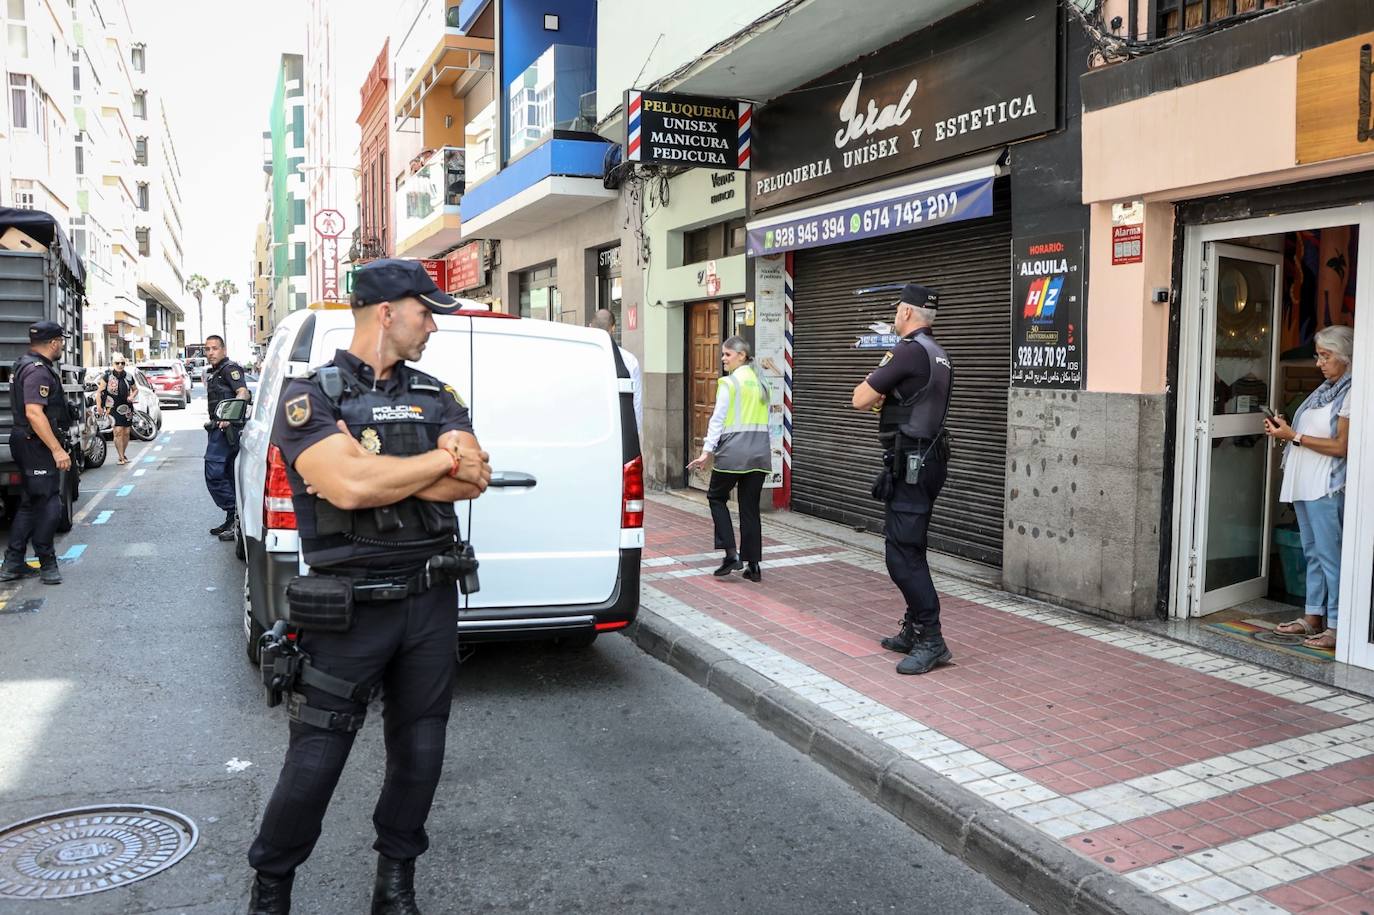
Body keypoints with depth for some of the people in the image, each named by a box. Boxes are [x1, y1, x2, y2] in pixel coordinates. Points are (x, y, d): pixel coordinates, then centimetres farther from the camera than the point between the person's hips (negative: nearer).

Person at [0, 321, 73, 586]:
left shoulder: (24, 364, 16)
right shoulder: (38, 371, -18)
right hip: (38, 445, -11)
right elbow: (34, 413, -28)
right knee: (48, 504, -4)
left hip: (27, 444, 11)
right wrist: (57, 449, -30)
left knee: (30, 503, 15)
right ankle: (47, 565, 4)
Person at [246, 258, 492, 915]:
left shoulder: (435, 394, 10)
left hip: (430, 602, 5)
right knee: (315, 760, 5)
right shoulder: (311, 396, -6)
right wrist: (442, 458, -12)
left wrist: (381, 475, -15)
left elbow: (474, 482, -4)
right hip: (349, 610, -4)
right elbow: (348, 485, -24)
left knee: (419, 751, 14)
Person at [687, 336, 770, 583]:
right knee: (750, 507, 10)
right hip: (760, 452, 6)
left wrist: (707, 451, -9)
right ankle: (753, 565, 10)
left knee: (717, 497, 12)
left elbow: (718, 418, -10)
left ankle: (731, 553, 1)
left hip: (733, 451, -6)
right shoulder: (760, 382, 15)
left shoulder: (729, 382, -5)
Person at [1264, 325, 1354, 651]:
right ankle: (1313, 616, 23)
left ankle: (1336, 627, -1)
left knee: (1329, 555, -6)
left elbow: (1341, 446, -16)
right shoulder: (1326, 389, 15)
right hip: (1304, 485, 9)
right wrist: (1283, 429, 4)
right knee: (1313, 553, 14)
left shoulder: (1351, 393, -11)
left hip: (1326, 487, -9)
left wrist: (1293, 435, -16)